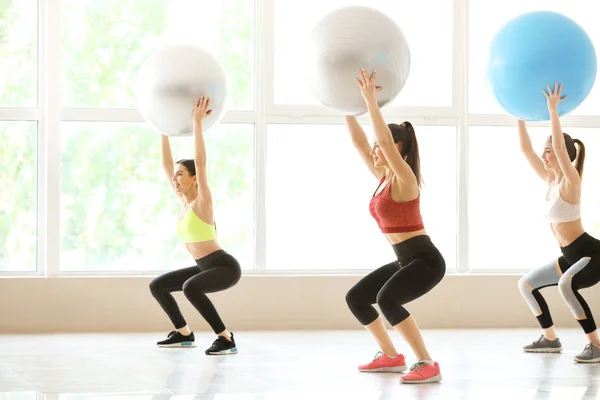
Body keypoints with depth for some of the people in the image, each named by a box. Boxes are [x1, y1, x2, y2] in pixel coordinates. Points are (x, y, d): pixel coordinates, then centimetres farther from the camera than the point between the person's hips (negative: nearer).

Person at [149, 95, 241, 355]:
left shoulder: (202, 202, -16)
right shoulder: (184, 200, 6)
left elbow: (200, 162, -26)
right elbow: (166, 164, 9)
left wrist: (197, 122, -28)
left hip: (225, 267, -9)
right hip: (205, 267, 9)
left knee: (190, 287, -36)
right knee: (157, 286, 13)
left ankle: (226, 338, -28)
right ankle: (184, 334, 20)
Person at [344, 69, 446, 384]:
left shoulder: (404, 179, -15)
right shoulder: (383, 178, 9)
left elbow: (385, 139, -28)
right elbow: (358, 141, 12)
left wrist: (371, 100, -29)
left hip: (425, 260, -10)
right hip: (405, 260, 10)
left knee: (387, 299, -32)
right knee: (355, 298, 16)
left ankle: (427, 365, -28)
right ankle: (390, 356, 22)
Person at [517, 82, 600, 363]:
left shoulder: (570, 180, -16)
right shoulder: (550, 180, 6)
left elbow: (559, 145, -32)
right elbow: (526, 149, 8)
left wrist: (553, 109, -32)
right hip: (572, 256, 10)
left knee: (566, 284, -38)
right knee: (527, 284, 18)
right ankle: (550, 339, 25)